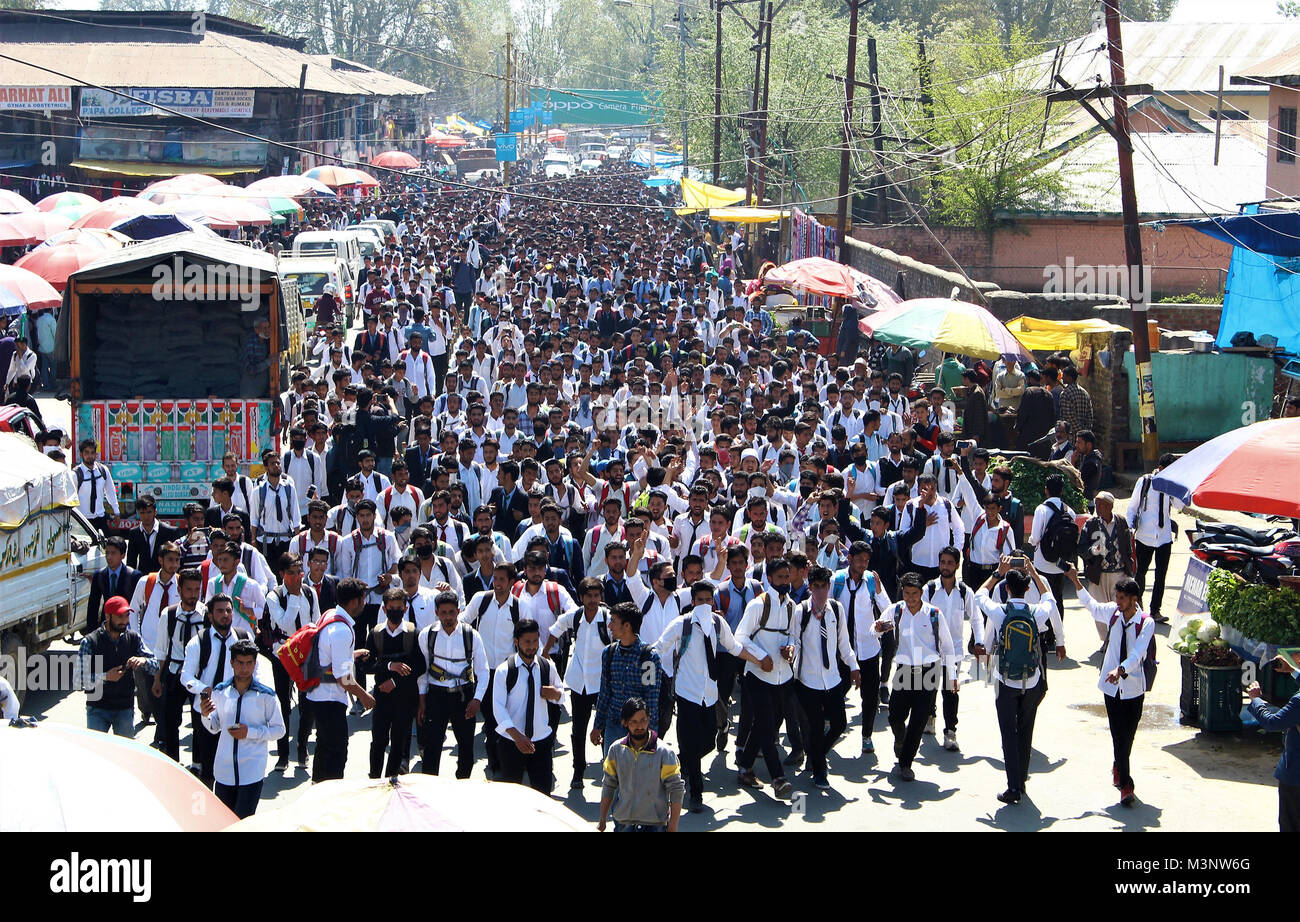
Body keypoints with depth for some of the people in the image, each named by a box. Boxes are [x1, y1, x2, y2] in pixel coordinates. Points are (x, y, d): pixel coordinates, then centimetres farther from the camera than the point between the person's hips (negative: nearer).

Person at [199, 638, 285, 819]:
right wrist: (206, 715, -8)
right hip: (224, 769, 3)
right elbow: (214, 728, 13)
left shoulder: (266, 695, -5)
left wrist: (250, 732, -13)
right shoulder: (220, 692, 4)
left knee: (243, 822, -10)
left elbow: (279, 730, 0)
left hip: (252, 772, -3)